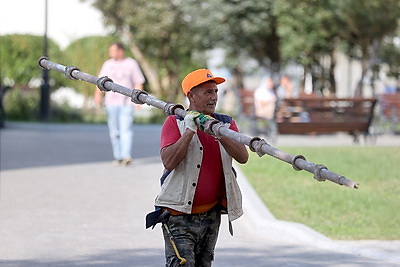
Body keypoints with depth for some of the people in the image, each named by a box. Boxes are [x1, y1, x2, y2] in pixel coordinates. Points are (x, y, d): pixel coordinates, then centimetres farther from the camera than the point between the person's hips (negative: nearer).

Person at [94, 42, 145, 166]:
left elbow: (138, 83, 4)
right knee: (114, 131, 3)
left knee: (126, 130, -14)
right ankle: (118, 157, 10)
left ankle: (127, 156, -23)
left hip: (126, 103, -4)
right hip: (111, 103, 4)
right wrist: (98, 95, -7)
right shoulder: (107, 65, 14)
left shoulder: (131, 64, 5)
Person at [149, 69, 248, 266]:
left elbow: (243, 157, -9)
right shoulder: (174, 122, -3)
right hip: (179, 215, -5)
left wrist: (219, 134, -23)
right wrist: (189, 131, -23)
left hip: (211, 215, 5)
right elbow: (168, 161, -18)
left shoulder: (226, 123, 8)